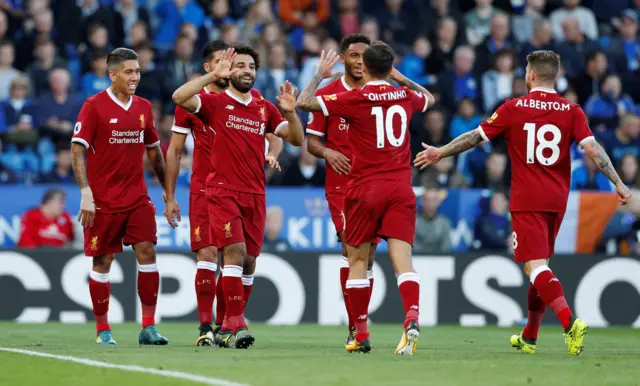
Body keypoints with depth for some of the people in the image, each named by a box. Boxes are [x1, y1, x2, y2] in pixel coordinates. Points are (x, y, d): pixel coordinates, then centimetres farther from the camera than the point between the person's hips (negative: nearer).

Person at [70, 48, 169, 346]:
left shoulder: (143, 107, 8)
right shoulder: (94, 106, -8)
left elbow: (154, 151, 18)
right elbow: (77, 150, -11)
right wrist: (86, 193, -19)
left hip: (138, 198, 4)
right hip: (103, 201, -4)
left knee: (147, 251, -7)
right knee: (102, 261, 1)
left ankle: (148, 326, -2)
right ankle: (102, 330, 12)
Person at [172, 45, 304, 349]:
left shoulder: (265, 108, 13)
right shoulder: (215, 102, 0)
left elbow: (296, 139, 12)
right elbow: (179, 97, -17)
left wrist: (290, 113, -6)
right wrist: (214, 75, -19)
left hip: (255, 195, 5)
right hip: (223, 191, -5)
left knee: (249, 261, 5)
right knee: (235, 250, -19)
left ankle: (228, 328, 16)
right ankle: (236, 324, -19)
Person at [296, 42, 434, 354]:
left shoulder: (355, 99, -8)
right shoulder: (405, 96, 6)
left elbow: (304, 103, -8)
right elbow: (429, 99, 31)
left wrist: (319, 74, 6)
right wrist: (401, 78, 34)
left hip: (365, 188, -3)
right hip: (401, 187, 3)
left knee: (357, 260, 10)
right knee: (402, 258, -7)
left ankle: (361, 334, 12)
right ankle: (411, 318, -31)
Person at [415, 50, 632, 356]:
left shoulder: (513, 108, -3)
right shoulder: (571, 111, 1)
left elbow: (475, 138, 4)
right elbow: (592, 148, -10)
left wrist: (440, 153, 17)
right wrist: (618, 183, -6)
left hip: (527, 201, -4)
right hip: (557, 200, 4)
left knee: (535, 267, -10)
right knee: (540, 265, 18)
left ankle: (570, 322, -32)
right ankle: (529, 337, 26)